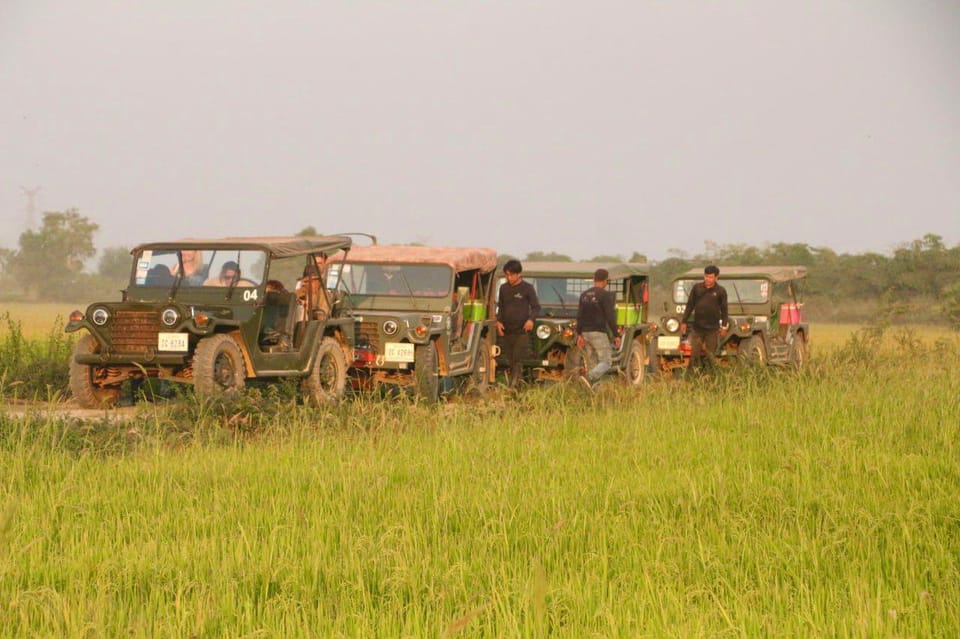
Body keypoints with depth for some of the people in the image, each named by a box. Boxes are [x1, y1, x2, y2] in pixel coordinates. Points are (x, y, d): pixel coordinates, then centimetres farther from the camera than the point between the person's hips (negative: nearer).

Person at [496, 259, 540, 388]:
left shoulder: (527, 288, -2)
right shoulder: (503, 288, 11)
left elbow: (536, 307, 0)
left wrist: (531, 319, -18)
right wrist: (498, 321, 3)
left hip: (521, 331, -4)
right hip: (506, 331, 5)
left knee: (517, 362, -10)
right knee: (509, 362, 6)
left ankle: (513, 387, -15)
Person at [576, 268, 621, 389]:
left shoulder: (584, 294, 9)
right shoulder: (605, 295, -10)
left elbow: (579, 316, 9)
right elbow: (610, 317, -13)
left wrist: (579, 334, 14)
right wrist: (616, 335, -8)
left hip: (586, 333, 7)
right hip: (599, 332, -7)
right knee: (606, 362, -5)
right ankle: (589, 377, -29)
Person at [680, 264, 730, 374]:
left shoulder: (720, 291, 0)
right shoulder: (697, 288, 4)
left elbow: (724, 309, 5)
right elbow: (690, 305, 9)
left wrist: (724, 326, 1)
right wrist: (684, 321, 7)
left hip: (712, 328, -1)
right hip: (697, 327, 1)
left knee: (711, 355, 3)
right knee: (694, 353, 0)